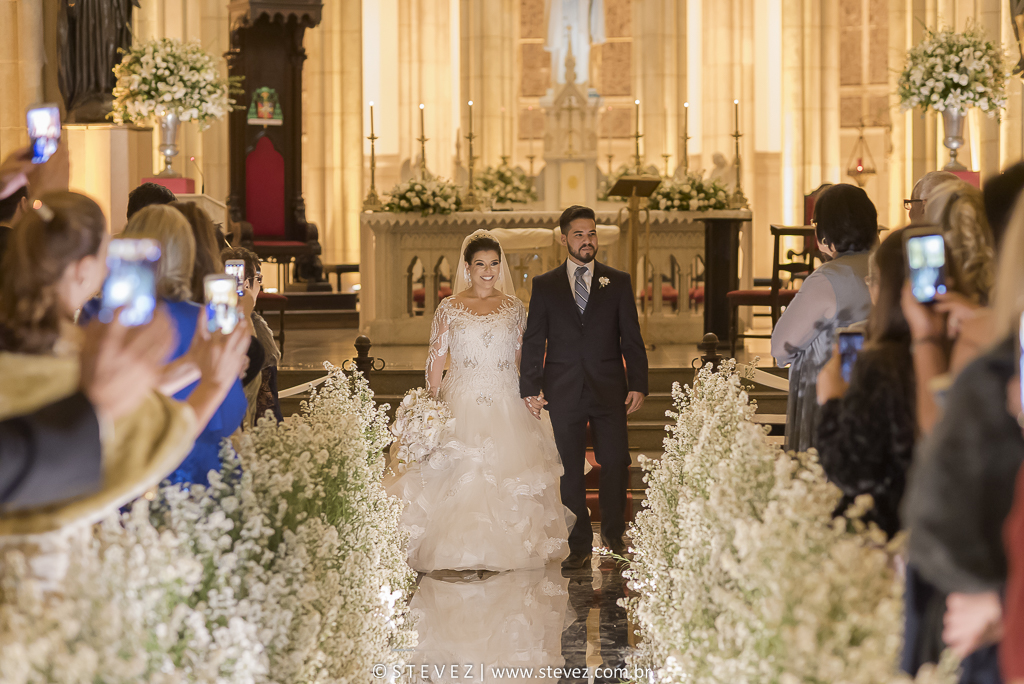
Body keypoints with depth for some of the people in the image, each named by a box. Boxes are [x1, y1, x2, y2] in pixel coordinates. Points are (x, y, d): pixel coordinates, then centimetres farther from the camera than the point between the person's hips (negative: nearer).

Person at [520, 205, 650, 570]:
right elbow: (533, 341, 5)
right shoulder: (544, 285, 6)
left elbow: (631, 338, 6)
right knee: (570, 471, 4)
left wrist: (638, 384, -2)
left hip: (609, 390, 0)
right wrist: (531, 388, -2)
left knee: (616, 464, -2)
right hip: (563, 392, 0)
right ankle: (579, 545, 13)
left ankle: (613, 533, 20)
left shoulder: (618, 282, 7)